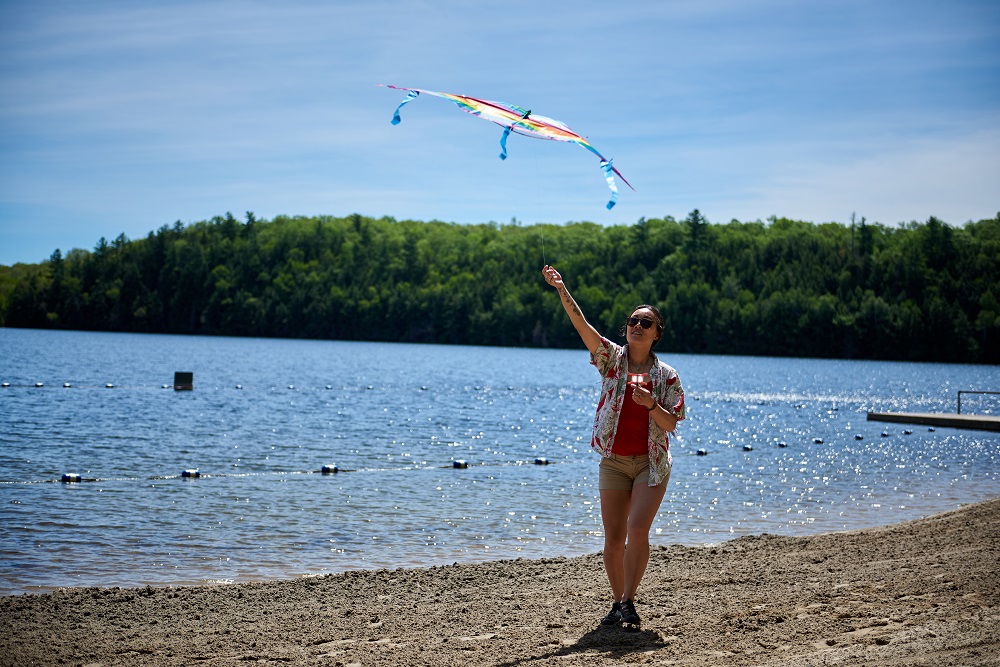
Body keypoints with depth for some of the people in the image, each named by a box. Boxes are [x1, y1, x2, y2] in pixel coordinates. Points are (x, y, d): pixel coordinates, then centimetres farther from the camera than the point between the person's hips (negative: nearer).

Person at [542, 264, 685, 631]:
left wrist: (651, 404, -21)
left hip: (651, 463, -1)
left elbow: (671, 424, -2)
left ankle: (629, 601, -7)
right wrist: (561, 290, -24)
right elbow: (581, 325, -11)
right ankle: (618, 602, 19)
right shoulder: (611, 358, 3)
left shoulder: (667, 376, 2)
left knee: (637, 531, -17)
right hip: (614, 461, 1)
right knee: (613, 539, 3)